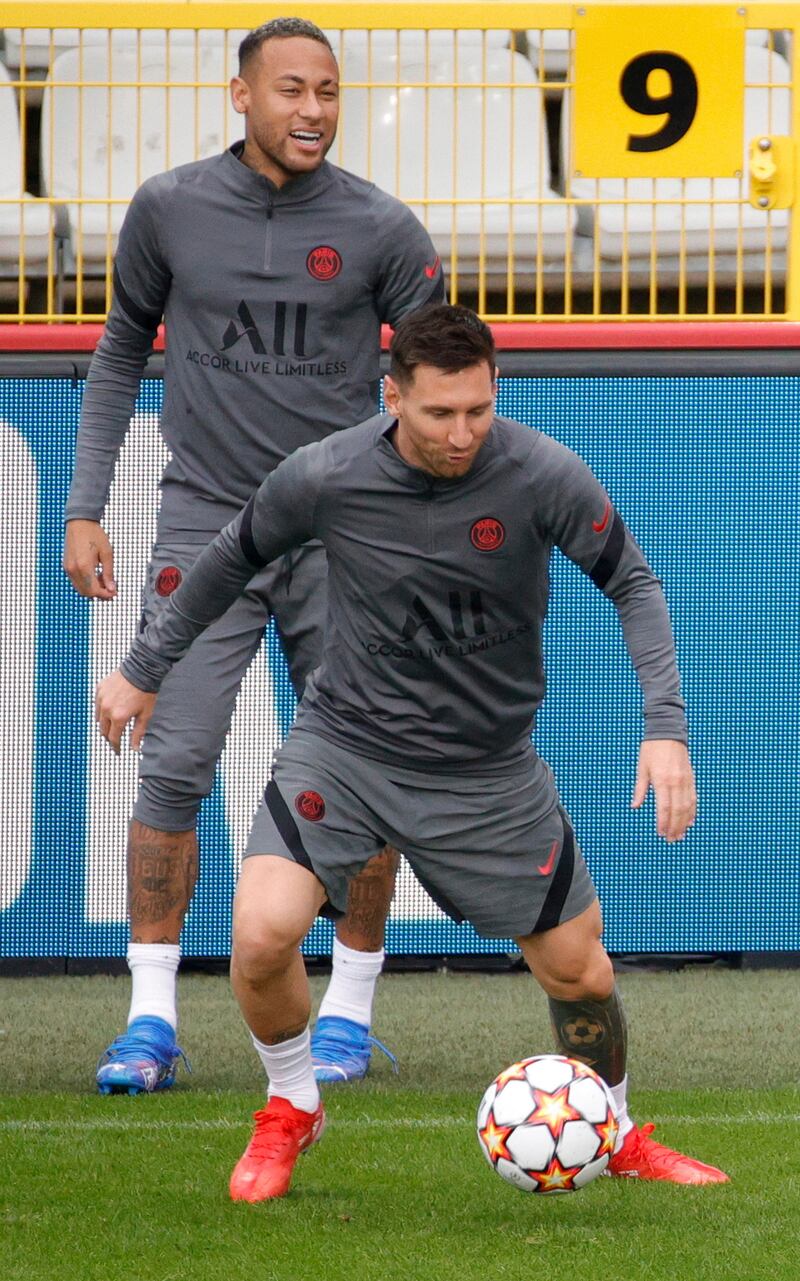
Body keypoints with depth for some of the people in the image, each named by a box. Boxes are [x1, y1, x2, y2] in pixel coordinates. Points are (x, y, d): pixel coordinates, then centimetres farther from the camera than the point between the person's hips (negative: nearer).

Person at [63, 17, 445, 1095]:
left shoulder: (379, 229, -2)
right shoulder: (169, 210, 1)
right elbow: (121, 354, 13)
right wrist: (85, 506, 7)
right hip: (207, 523, 0)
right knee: (173, 768, -9)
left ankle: (349, 1011, 14)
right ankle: (152, 1018, -3)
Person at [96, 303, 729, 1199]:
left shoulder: (543, 477, -19)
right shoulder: (325, 477, -17)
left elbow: (632, 584, -7)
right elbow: (235, 557, 3)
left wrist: (664, 724, -19)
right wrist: (144, 667, 11)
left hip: (488, 770, 1)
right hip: (344, 745, -1)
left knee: (576, 967, 6)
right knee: (262, 933, -21)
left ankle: (617, 1136, 37)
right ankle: (291, 1109, 9)